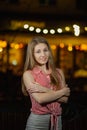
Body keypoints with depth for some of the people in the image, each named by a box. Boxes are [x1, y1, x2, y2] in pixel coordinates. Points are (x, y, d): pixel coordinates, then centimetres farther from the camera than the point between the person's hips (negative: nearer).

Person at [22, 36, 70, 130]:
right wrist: (63, 91, -7)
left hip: (57, 120, 3)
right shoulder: (28, 74, -6)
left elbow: (65, 99, -4)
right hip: (37, 121, -3)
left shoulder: (58, 72, 5)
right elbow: (40, 99, -16)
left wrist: (44, 90, -14)